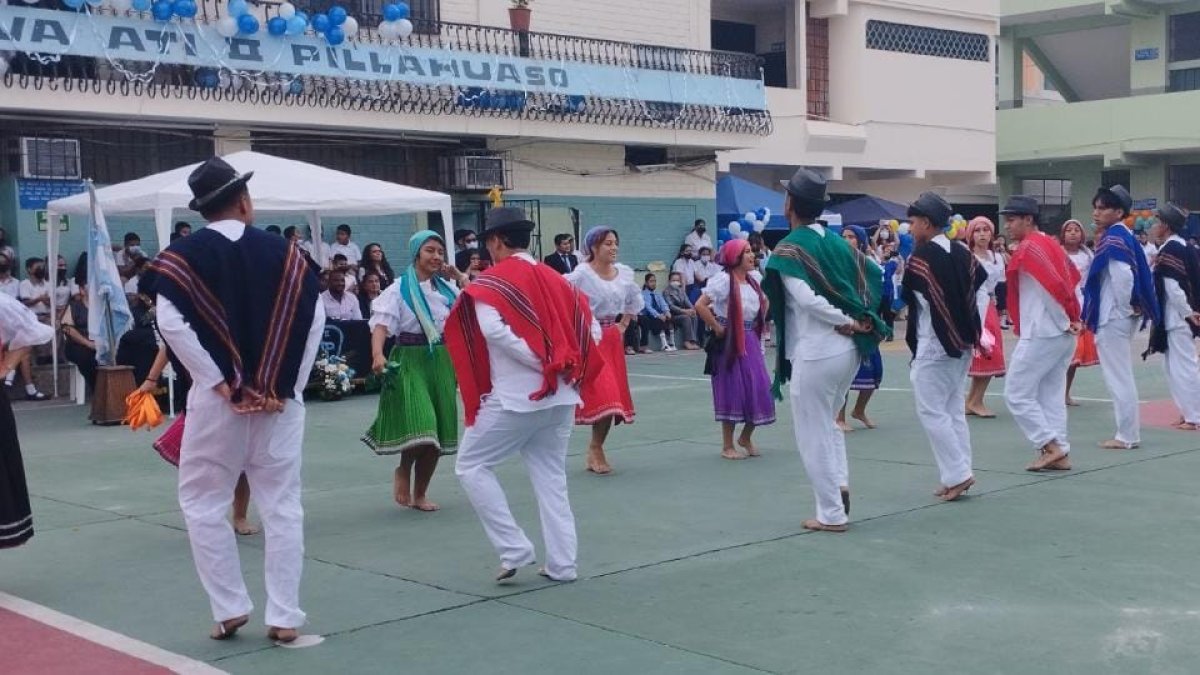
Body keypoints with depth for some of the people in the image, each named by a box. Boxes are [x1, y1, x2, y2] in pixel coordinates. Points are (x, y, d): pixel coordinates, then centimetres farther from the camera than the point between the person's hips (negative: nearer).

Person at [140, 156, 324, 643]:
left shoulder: (184, 254, -2)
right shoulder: (283, 252, 3)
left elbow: (171, 322, -13)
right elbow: (315, 317, -2)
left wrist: (220, 383, -10)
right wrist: (288, 384, 0)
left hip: (219, 399, -2)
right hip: (280, 398, 2)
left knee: (202, 503, 12)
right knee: (282, 505, 8)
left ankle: (230, 608, 12)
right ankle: (285, 617, 9)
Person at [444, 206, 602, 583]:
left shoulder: (491, 281, -6)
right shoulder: (555, 280, 12)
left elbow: (493, 330, -23)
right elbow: (591, 331, 10)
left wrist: (540, 363, -18)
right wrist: (565, 367, 6)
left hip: (514, 396, -6)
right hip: (560, 396, 6)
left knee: (471, 467, 7)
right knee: (551, 476, 14)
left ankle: (514, 550, 1)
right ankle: (562, 564, 12)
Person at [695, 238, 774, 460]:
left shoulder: (753, 278, 8)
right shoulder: (723, 280, -15)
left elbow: (765, 301, 27)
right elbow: (700, 305, -24)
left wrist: (760, 323, 14)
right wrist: (717, 328, -16)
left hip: (751, 341, 7)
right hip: (729, 343, -7)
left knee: (759, 390, 5)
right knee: (732, 391, -1)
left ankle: (746, 437, 25)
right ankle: (727, 446, 12)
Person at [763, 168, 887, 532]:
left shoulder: (789, 248, -11)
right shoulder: (837, 242, 9)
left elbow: (806, 299, -23)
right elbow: (873, 273, 12)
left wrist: (846, 321, -11)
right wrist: (862, 319, 4)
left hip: (815, 353, -7)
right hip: (849, 349, 7)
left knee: (813, 434, 5)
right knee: (827, 423, 25)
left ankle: (832, 514, 10)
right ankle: (840, 483, 10)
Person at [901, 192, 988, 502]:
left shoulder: (921, 256, -15)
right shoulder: (962, 254, 6)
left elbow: (902, 297, -12)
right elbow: (981, 292, 10)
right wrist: (976, 330, 13)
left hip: (933, 346, -8)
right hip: (962, 343, 8)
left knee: (931, 411, -1)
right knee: (955, 410, 14)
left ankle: (957, 474, -4)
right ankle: (958, 476, 17)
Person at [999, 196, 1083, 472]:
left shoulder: (1029, 247, -14)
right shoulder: (1050, 244, 15)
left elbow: (1056, 283, -22)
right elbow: (1075, 280, 16)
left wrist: (1073, 316, -11)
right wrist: (1074, 318, 10)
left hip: (1041, 334, -9)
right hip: (1063, 333, 9)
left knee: (1016, 393, -1)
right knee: (1051, 395, 13)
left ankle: (1050, 446, -2)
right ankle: (1060, 454, 14)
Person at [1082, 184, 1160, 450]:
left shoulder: (1113, 238, -18)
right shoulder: (1123, 236, 10)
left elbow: (1122, 275, -31)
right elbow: (1141, 274, 19)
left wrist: (1125, 307, -17)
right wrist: (1133, 307, 16)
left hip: (1113, 318, -10)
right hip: (1123, 317, 10)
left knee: (1118, 376, 0)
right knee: (1121, 375, 16)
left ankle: (1127, 436, 8)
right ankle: (1129, 432, 23)